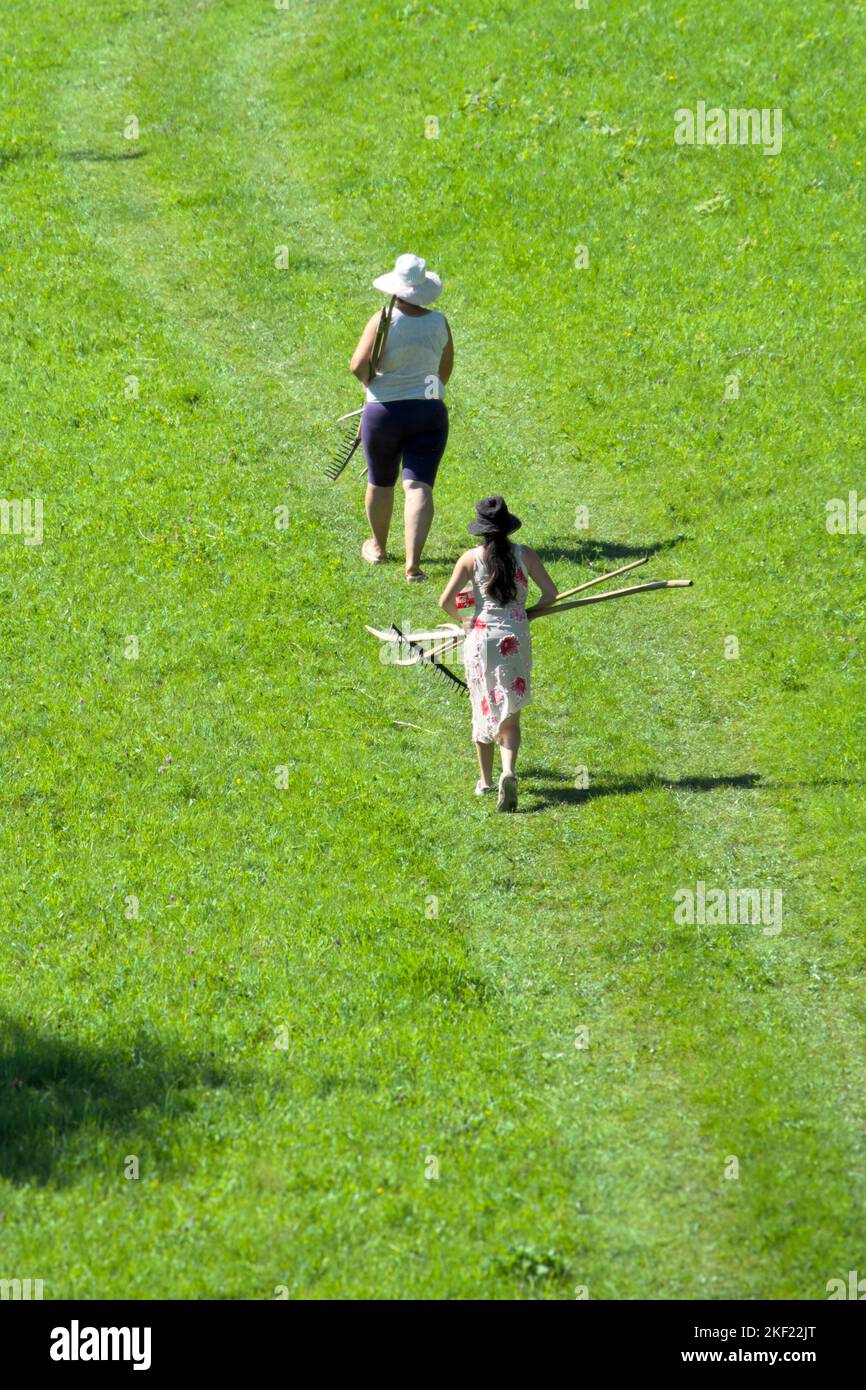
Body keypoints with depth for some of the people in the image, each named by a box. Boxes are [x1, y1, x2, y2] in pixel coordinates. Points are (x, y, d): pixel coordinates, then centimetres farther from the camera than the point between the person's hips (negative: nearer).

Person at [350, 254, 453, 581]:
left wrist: (370, 381, 4)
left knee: (380, 482, 20)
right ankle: (413, 563, -17)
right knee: (419, 486, -4)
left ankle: (378, 546, 40)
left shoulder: (384, 320, -13)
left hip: (384, 412, -2)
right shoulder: (438, 322, -1)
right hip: (430, 413, 2)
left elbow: (359, 366, -19)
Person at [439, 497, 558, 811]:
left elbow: (446, 601, -6)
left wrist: (463, 619, 14)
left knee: (483, 709, 16)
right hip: (515, 639, 0)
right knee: (510, 714, 3)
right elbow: (551, 593, 1)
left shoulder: (471, 558, -3)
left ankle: (485, 779, 25)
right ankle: (509, 771, -22)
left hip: (480, 637, 0)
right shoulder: (524, 555, -1)